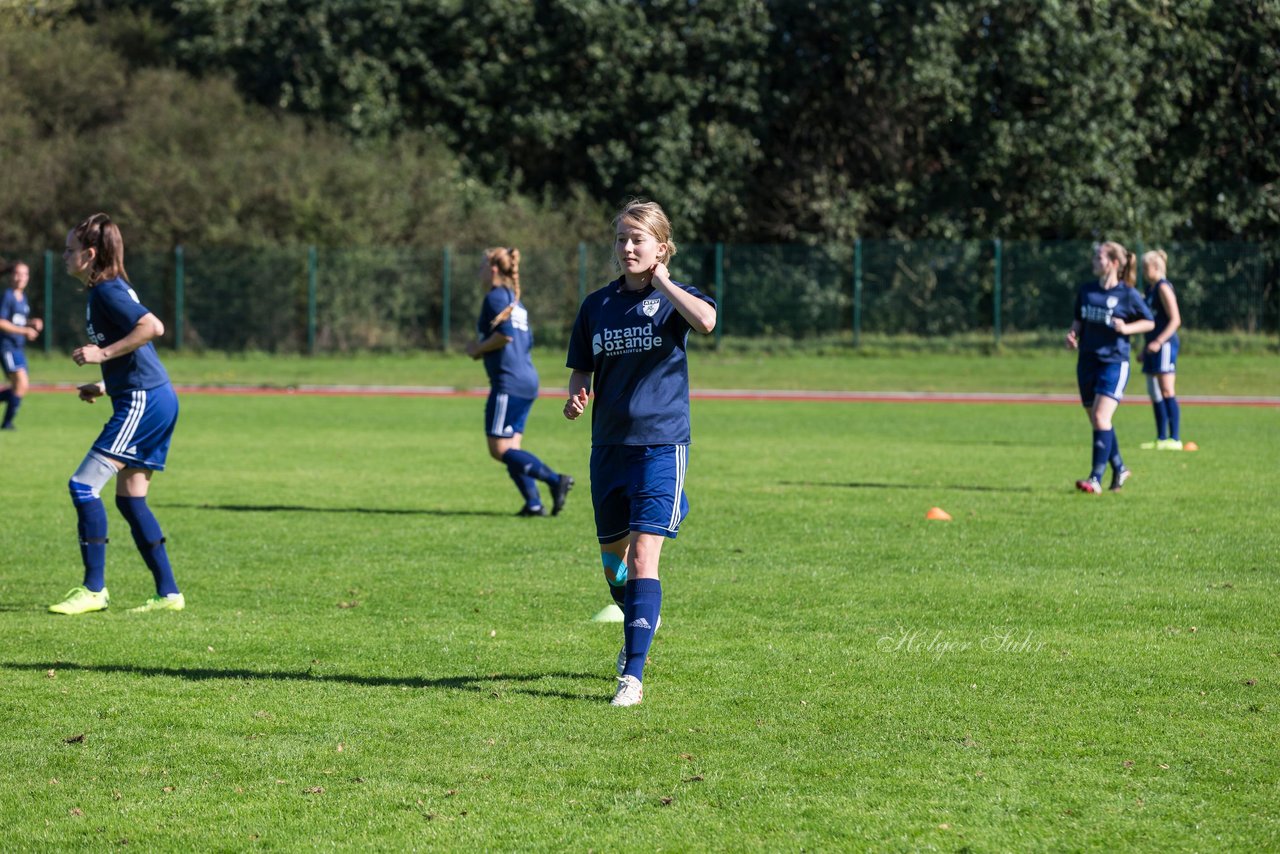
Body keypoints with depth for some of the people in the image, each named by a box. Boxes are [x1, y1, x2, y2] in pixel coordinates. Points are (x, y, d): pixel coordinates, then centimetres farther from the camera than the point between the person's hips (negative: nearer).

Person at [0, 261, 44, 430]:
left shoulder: (23, 298, 14)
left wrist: (33, 323, 5)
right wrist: (25, 331, -18)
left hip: (18, 347, 9)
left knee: (21, 388, 8)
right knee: (21, 383, -16)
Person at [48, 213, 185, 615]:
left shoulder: (107, 291, -12)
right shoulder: (105, 291, 18)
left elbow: (153, 327, -25)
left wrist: (103, 353, -21)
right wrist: (105, 386, 17)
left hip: (142, 402, -10)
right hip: (156, 399, 10)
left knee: (84, 485, -10)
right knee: (130, 497, 12)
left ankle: (94, 589, -8)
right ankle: (168, 593, 12)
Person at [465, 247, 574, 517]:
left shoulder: (496, 297, -8)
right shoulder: (515, 300, 20)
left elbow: (504, 334, -21)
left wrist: (478, 348, -6)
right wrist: (482, 349, 19)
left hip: (508, 382, -10)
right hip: (528, 380, 10)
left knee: (500, 449, -7)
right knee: (510, 449, 9)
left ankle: (555, 480, -16)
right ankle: (533, 503, -1)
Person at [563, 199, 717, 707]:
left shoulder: (672, 299, -4)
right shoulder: (597, 306, 8)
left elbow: (707, 321, -28)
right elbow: (582, 369, 15)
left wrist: (662, 282, -17)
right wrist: (576, 397, -6)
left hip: (661, 442, -5)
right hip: (608, 445, 5)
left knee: (643, 559, -14)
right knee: (613, 560, 14)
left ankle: (633, 675, -15)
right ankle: (636, 631, 44)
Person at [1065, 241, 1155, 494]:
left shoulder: (1128, 294, -6)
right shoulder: (1086, 290, 8)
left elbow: (1149, 322, 2)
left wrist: (1126, 328, -15)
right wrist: (1072, 334, 1)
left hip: (1114, 361, -6)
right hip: (1088, 360, 6)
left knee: (1101, 417, -16)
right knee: (1096, 420, 12)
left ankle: (1096, 479, -17)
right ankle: (1119, 468, 31)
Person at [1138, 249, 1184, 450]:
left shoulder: (1163, 288, -9)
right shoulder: (1151, 290, 19)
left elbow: (1175, 320, -16)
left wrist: (1158, 342, -23)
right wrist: (1145, 349, 24)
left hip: (1165, 344, -10)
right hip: (1154, 346, 10)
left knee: (1166, 391, -12)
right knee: (1154, 393, 9)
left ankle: (1175, 439, -13)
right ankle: (1161, 438, 13)